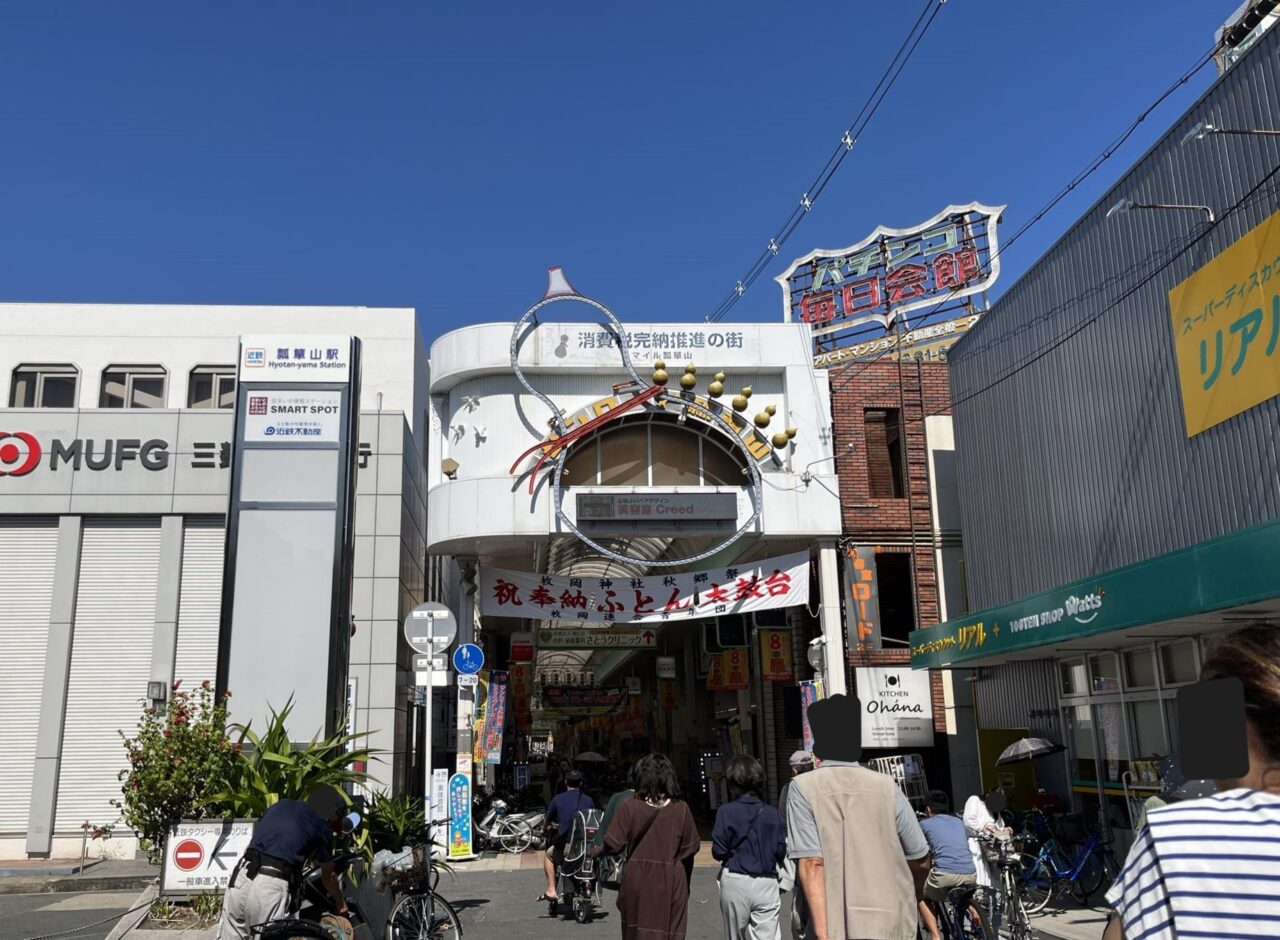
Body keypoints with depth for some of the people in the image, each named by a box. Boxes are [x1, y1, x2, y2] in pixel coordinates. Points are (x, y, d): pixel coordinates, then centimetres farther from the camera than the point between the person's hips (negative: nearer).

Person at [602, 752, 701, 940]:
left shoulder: (630, 807, -9)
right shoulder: (681, 809, -5)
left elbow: (612, 845, -10)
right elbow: (691, 848, -1)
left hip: (638, 884, 0)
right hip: (671, 886, 1)